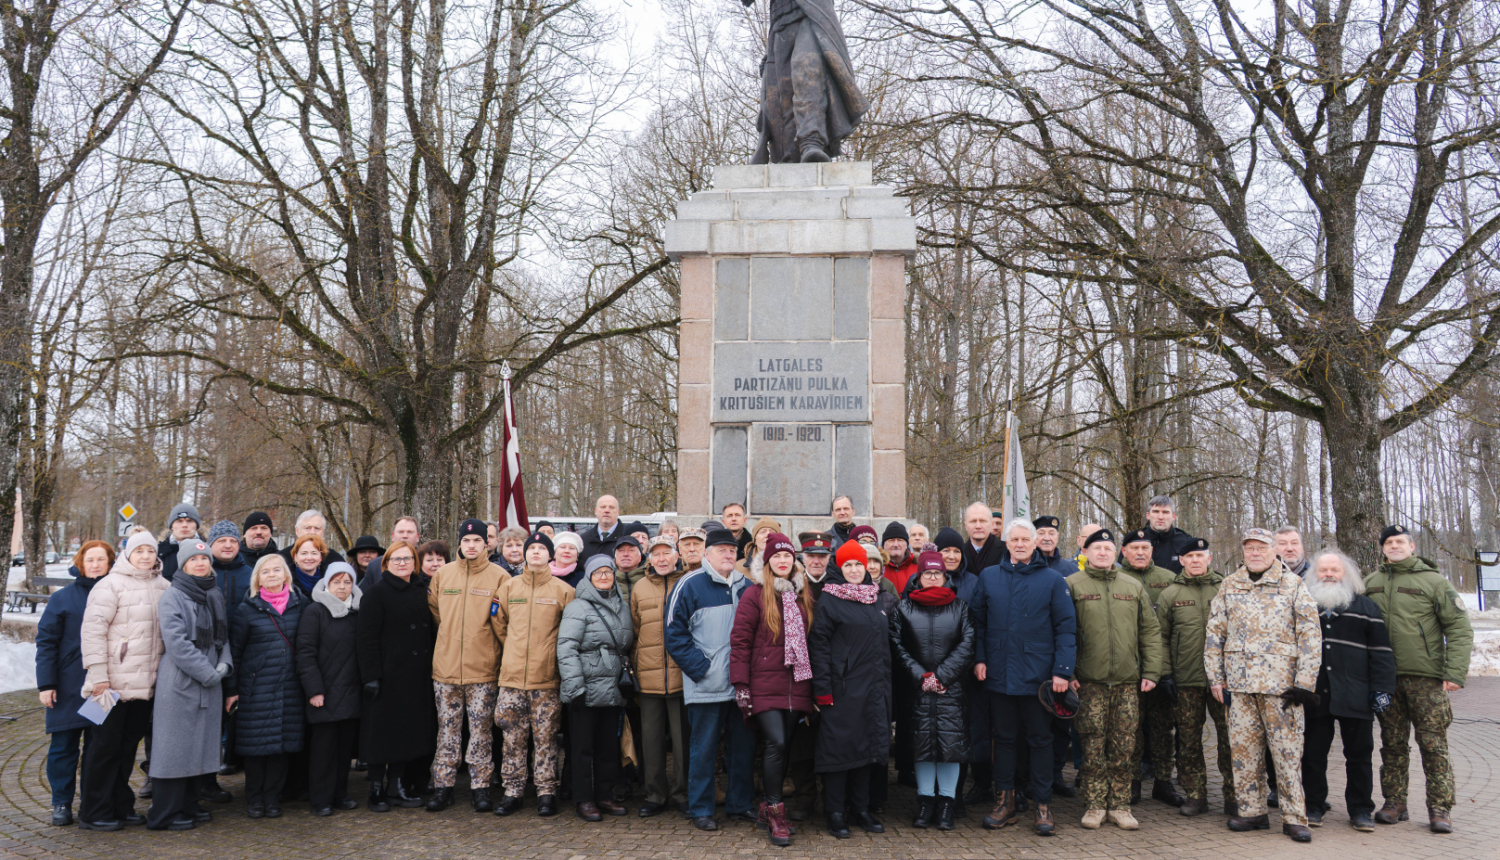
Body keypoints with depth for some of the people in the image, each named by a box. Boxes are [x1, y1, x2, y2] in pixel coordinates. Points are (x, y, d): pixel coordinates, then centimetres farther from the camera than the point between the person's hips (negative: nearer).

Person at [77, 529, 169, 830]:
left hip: (145, 682, 6)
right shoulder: (111, 585, -8)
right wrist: (98, 676, -16)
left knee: (129, 743, 13)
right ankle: (93, 812, 11)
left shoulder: (162, 586, 11)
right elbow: (92, 630, -12)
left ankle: (120, 806, 23)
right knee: (106, 745, 1)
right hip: (115, 681, -6)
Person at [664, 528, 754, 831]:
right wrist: (700, 667, -13)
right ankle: (701, 810, 14)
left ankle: (740, 803, 25)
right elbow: (675, 634, -8)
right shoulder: (689, 586, -5)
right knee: (704, 748, 3)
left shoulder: (745, 586, 10)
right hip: (706, 686, -5)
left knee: (743, 745, 12)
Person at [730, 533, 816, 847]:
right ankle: (775, 813, -4)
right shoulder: (755, 593, -2)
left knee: (783, 745, 8)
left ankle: (768, 805, 23)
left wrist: (814, 685, 14)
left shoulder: (804, 594, 13)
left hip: (796, 683, 5)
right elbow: (740, 640, -4)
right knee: (775, 742, -14)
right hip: (764, 683, -5)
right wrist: (741, 685, -9)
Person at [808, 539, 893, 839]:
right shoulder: (829, 600, -5)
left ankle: (861, 808, 21)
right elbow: (818, 644, -9)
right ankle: (835, 813, 9)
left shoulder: (881, 600, 12)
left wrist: (885, 684, 16)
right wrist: (822, 689, -14)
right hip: (842, 688, -5)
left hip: (874, 689, 5)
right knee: (840, 746, -2)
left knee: (868, 746, 10)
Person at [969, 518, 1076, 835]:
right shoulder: (988, 577, 7)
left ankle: (1043, 804, 15)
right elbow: (977, 621, 11)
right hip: (999, 674, 2)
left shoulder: (1053, 580, 0)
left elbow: (1065, 628, -2)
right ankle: (1005, 801, 20)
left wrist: (1062, 670, -9)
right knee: (1003, 736, 10)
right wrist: (979, 657, 1)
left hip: (1038, 675, -2)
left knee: (1040, 739, 6)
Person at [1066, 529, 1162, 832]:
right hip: (1090, 681, -3)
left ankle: (1120, 805, 15)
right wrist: (1066, 671, -7)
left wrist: (1151, 671, 5)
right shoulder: (1073, 586, 2)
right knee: (1093, 745, 0)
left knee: (1123, 746, 4)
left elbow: (1150, 631, 13)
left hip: (1128, 681, 3)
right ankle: (1095, 805, 10)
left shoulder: (1134, 587, 12)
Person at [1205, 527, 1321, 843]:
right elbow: (1214, 632, 13)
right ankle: (1252, 811, 16)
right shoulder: (1229, 586, 11)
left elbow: (1310, 634, -1)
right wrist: (1215, 676, 7)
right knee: (1243, 747, 6)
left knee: (1287, 748, -3)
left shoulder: (1292, 585, 2)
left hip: (1280, 681, -3)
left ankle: (1294, 817, 5)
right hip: (1239, 681, 3)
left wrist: (1304, 682, -7)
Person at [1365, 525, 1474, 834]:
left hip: (1426, 676, -3)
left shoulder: (1434, 581, 0)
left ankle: (1440, 808, 5)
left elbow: (1460, 629, -4)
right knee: (1392, 744, 8)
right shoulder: (1372, 583, 11)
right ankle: (1394, 802, 15)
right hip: (1385, 677, 3)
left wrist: (1455, 673, -12)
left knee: (1433, 743, -2)